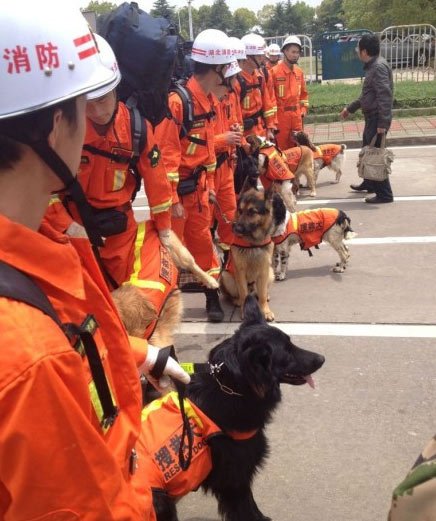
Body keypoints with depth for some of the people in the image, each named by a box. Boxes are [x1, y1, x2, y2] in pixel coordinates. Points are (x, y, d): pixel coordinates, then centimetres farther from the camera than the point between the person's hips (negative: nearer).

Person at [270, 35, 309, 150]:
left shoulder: (299, 72, 10)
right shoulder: (274, 71, -10)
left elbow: (303, 92, 21)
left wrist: (303, 109, 12)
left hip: (296, 115, 6)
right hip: (280, 115, -6)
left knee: (297, 147, 13)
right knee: (282, 148, 0)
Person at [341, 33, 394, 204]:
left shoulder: (379, 66, -17)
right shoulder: (372, 66, 14)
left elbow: (385, 95, -25)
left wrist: (383, 123, -28)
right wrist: (350, 108, 33)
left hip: (377, 119, -10)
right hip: (372, 117, 10)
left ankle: (385, 194, -1)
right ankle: (369, 183, 39)